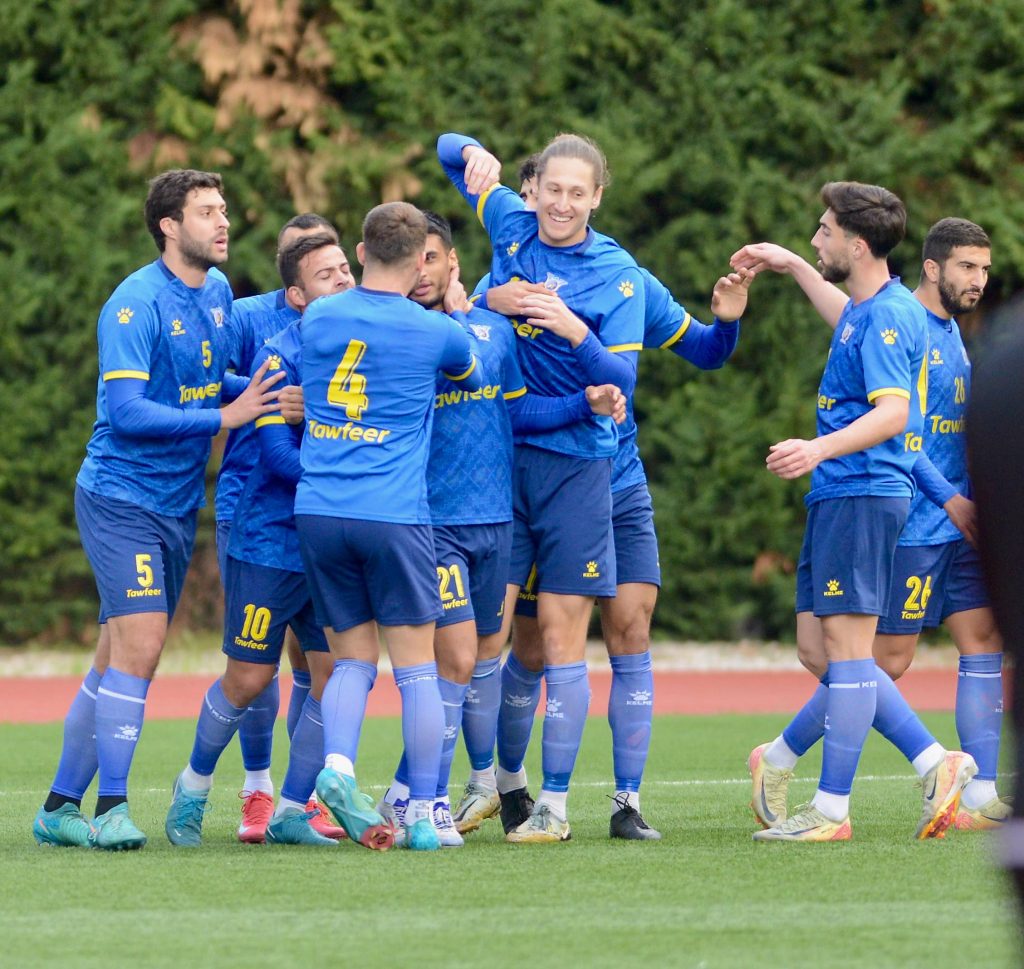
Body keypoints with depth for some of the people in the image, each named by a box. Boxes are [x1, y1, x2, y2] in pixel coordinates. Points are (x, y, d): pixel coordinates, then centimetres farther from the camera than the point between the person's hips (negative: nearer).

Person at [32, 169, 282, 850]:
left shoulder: (218, 291, 8)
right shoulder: (136, 303, -16)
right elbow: (126, 411, -23)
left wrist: (260, 391, 2)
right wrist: (224, 416, -23)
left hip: (179, 505, 8)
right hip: (121, 497, -8)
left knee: (122, 658, 10)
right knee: (139, 643, -16)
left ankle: (60, 807, 17)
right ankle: (112, 807, -10)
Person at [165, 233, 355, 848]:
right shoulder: (280, 355, -12)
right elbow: (279, 456, -19)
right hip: (271, 542, -5)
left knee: (338, 676, -2)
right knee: (248, 680, 2)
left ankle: (291, 813, 11)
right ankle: (195, 785, 27)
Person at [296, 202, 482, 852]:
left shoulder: (318, 318, 7)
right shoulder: (436, 331, -1)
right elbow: (474, 377, 21)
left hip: (318, 511, 3)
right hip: (394, 516, -3)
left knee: (354, 659, 12)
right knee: (418, 669, 3)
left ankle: (338, 766, -13)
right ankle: (423, 816, 2)